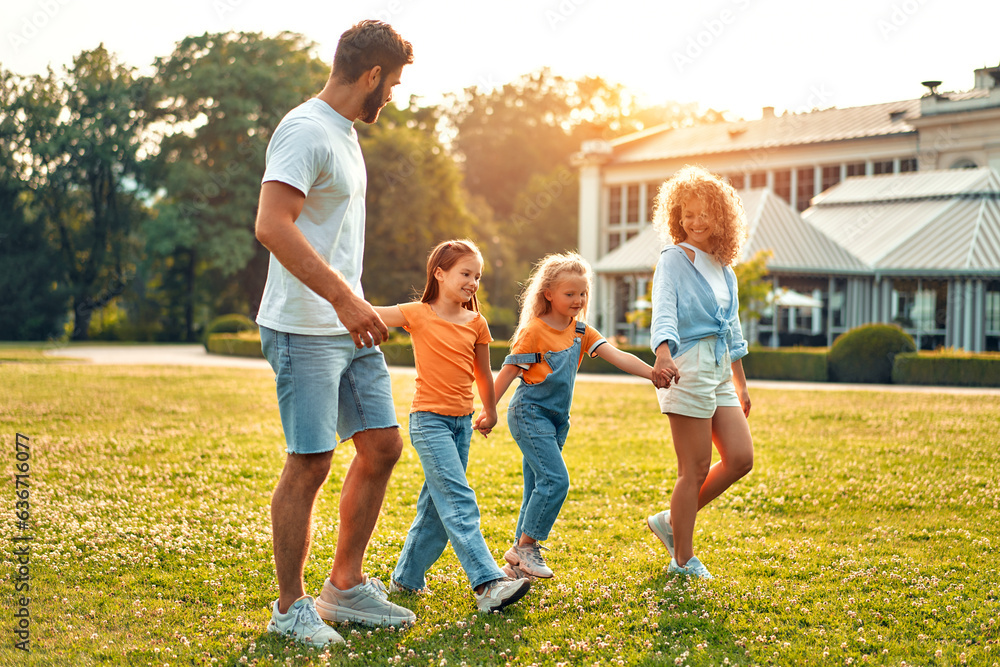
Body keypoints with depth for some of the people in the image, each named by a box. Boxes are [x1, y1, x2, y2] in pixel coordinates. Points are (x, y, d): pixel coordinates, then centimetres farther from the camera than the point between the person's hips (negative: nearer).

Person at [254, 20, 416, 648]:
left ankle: (345, 587, 21)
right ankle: (291, 607, 8)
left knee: (383, 444, 10)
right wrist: (345, 298, -31)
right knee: (310, 463, -5)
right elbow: (273, 225, -27)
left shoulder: (344, 133, 16)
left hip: (350, 325, 10)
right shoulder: (306, 131, -15)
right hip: (305, 329, -10)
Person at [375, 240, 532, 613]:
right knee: (459, 503, -14)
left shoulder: (476, 324, 8)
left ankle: (407, 578, 25)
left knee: (437, 504, 11)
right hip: (429, 419, -6)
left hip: (462, 422, 6)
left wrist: (490, 412, 31)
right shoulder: (418, 315, -5)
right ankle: (488, 584, -22)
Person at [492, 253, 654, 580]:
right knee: (555, 480, -17)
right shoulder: (534, 332, -12)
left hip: (556, 418, 7)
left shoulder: (581, 332, 7)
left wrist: (655, 374, -15)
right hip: (529, 414, -7)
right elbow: (507, 372, -8)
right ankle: (525, 547, -6)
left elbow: (619, 357, -3)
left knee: (538, 488, 8)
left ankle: (518, 562, 14)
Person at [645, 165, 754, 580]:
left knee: (740, 458, 2)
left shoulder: (724, 269, 16)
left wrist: (741, 385, 26)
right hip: (687, 368, -8)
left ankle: (671, 521, 17)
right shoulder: (674, 259, -5)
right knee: (695, 469, -4)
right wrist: (663, 354, -40)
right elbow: (663, 311, -21)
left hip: (720, 370, 8)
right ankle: (683, 560, 8)